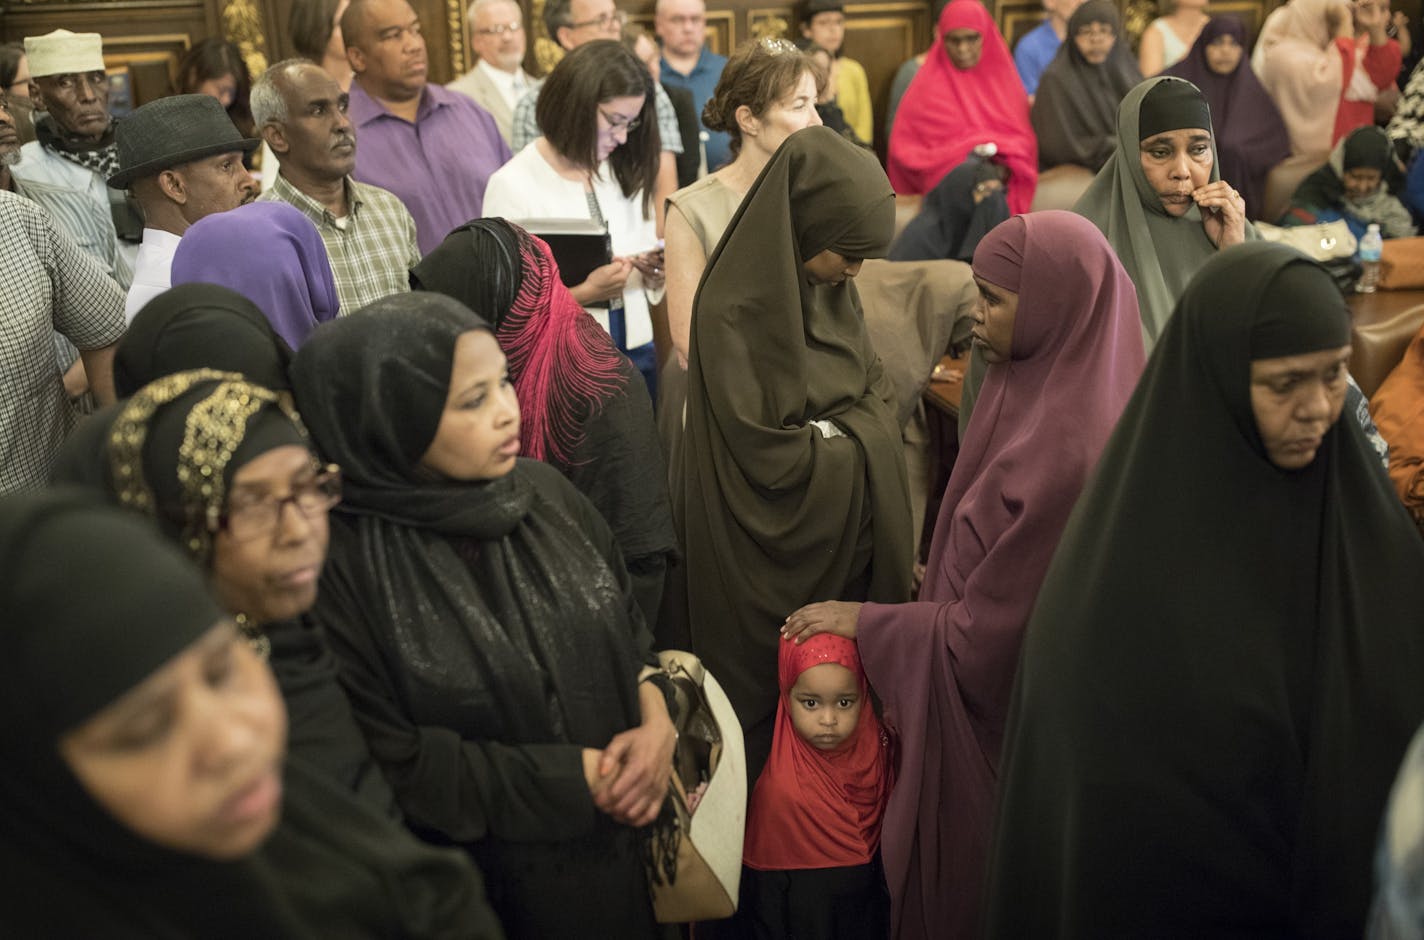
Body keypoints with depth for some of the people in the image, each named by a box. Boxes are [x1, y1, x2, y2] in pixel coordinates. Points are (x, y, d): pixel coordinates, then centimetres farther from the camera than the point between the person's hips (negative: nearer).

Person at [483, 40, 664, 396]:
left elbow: (645, 272, 13)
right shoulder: (513, 184, -12)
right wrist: (584, 294, -24)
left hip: (636, 352, 5)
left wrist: (653, 271, -9)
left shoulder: (626, 174, 6)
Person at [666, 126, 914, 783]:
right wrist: (852, 437, -10)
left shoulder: (829, 290, 2)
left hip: (845, 547, 7)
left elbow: (878, 392, 9)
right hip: (768, 561, -7)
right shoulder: (734, 310, -23)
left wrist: (825, 435, -9)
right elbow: (768, 456, -23)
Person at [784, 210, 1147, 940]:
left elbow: (987, 634, -22)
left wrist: (865, 623, -12)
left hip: (1003, 729, -8)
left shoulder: (1060, 449, -29)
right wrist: (945, 580, 12)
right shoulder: (1064, 404, 0)